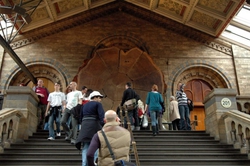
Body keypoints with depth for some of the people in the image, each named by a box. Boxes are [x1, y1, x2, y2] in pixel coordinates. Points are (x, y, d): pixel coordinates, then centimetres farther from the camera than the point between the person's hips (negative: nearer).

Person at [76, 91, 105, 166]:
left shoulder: (84, 105, 20)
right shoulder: (98, 104, 1)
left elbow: (81, 117, 21)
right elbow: (102, 116, -14)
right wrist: (103, 126, -19)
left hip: (84, 127, 6)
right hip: (94, 126, -5)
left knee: (85, 148, 4)